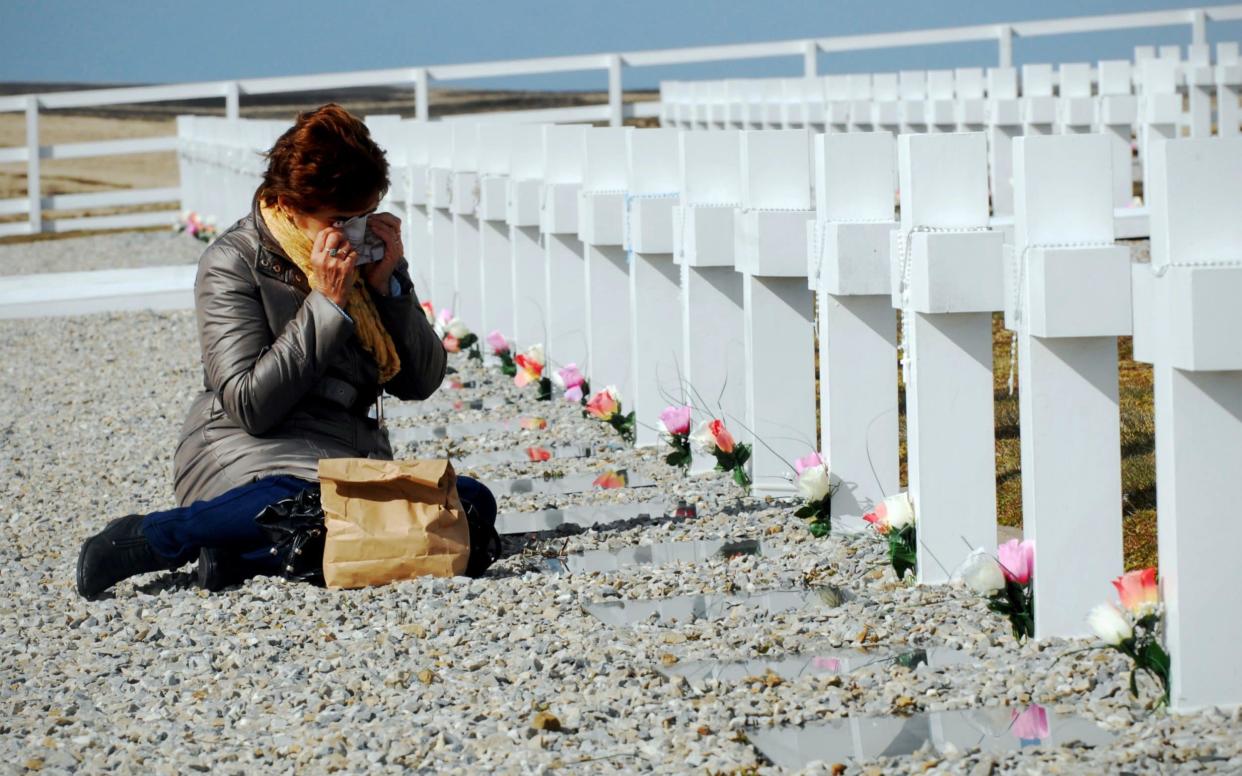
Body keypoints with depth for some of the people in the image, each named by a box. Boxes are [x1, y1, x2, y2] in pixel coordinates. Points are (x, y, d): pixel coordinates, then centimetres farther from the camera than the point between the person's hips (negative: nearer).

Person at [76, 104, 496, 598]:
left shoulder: (364, 253, 12)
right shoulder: (233, 263, -5)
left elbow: (421, 382, 10)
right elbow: (250, 406, -14)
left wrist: (389, 282, -3)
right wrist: (327, 303, -15)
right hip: (251, 458, -7)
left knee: (473, 502, -22)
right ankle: (148, 539, -21)